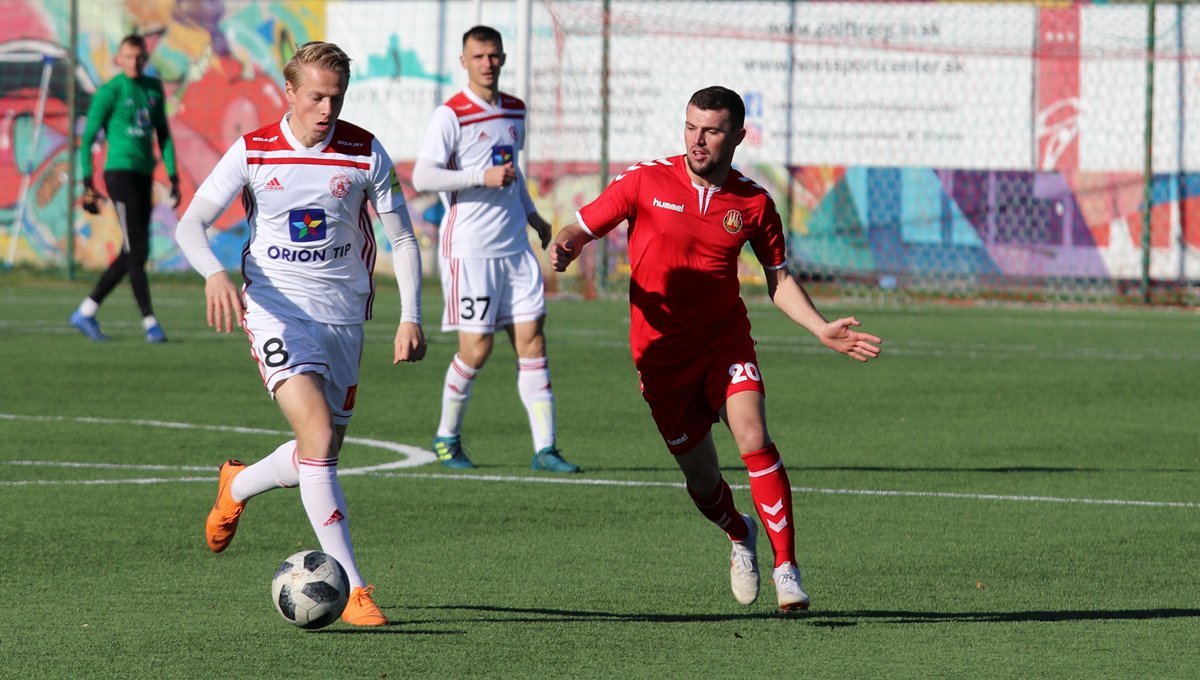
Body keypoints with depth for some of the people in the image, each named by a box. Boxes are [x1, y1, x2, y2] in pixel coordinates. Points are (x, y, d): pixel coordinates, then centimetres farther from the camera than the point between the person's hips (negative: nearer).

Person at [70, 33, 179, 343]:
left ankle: (86, 313, 18)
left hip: (144, 175, 7)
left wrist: (173, 177, 14)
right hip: (120, 173, -7)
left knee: (132, 254, 8)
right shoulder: (110, 91, -6)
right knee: (137, 251, -10)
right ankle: (149, 322, -8)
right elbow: (87, 138, -4)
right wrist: (88, 184, -8)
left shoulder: (153, 88, 12)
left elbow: (163, 134, 20)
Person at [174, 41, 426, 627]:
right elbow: (189, 225, -5)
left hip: (343, 314, 3)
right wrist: (214, 274, -26)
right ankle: (351, 589, -22)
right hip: (276, 308, -3)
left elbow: (401, 239, 6)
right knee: (318, 433, -22)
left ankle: (236, 486, 43)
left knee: (322, 456, 8)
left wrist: (410, 317, -5)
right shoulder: (253, 153, -4)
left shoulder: (365, 154, -1)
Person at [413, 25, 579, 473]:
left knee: (531, 339, -1)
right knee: (476, 348, -5)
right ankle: (447, 438, 16)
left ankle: (545, 448, -2)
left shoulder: (514, 111, 13)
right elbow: (421, 177, -16)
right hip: (468, 248, -6)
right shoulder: (451, 116, -9)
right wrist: (483, 177, -22)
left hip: (514, 247, 6)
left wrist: (531, 215, 23)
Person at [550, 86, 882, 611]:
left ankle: (786, 568, -18)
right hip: (661, 350, 0)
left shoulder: (754, 203, -1)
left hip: (725, 340, 0)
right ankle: (740, 536, 39)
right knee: (700, 478, 5)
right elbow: (582, 228, 0)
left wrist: (822, 330, -5)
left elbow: (778, 281, 8)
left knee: (753, 439, -23)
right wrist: (564, 248, -24)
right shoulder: (645, 181, -6)